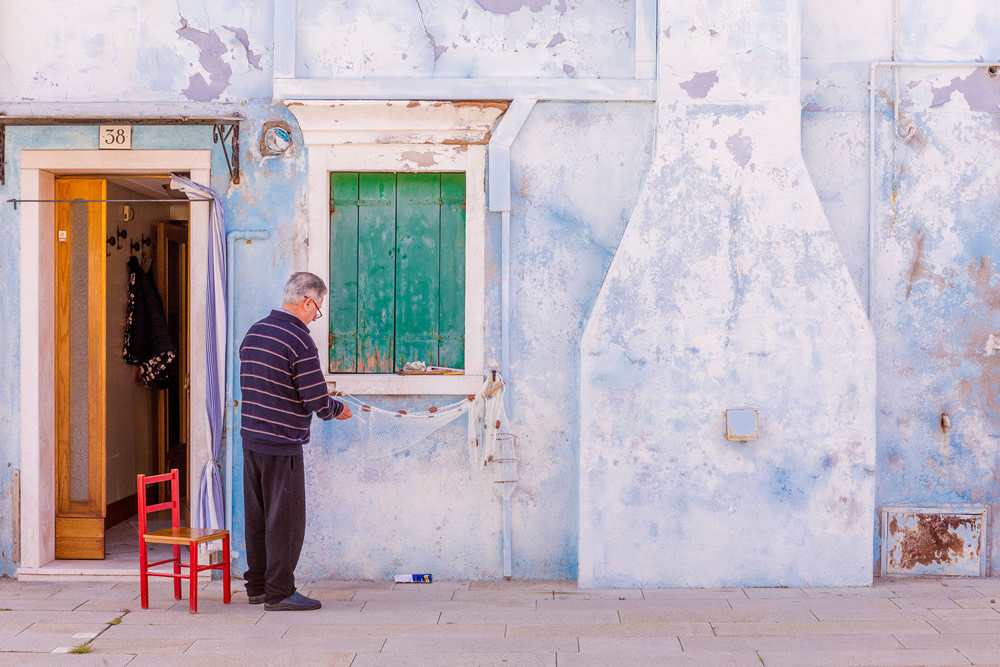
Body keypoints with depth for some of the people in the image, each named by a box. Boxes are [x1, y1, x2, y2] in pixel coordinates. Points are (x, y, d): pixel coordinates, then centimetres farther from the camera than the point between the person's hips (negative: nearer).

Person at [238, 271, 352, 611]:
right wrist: (338, 409, 4)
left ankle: (257, 585, 24)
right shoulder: (299, 340, -15)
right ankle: (279, 593, 5)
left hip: (251, 437, 8)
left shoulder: (254, 332, 10)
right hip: (282, 443, -8)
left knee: (257, 515, 15)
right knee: (286, 518, 0)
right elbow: (317, 400, -18)